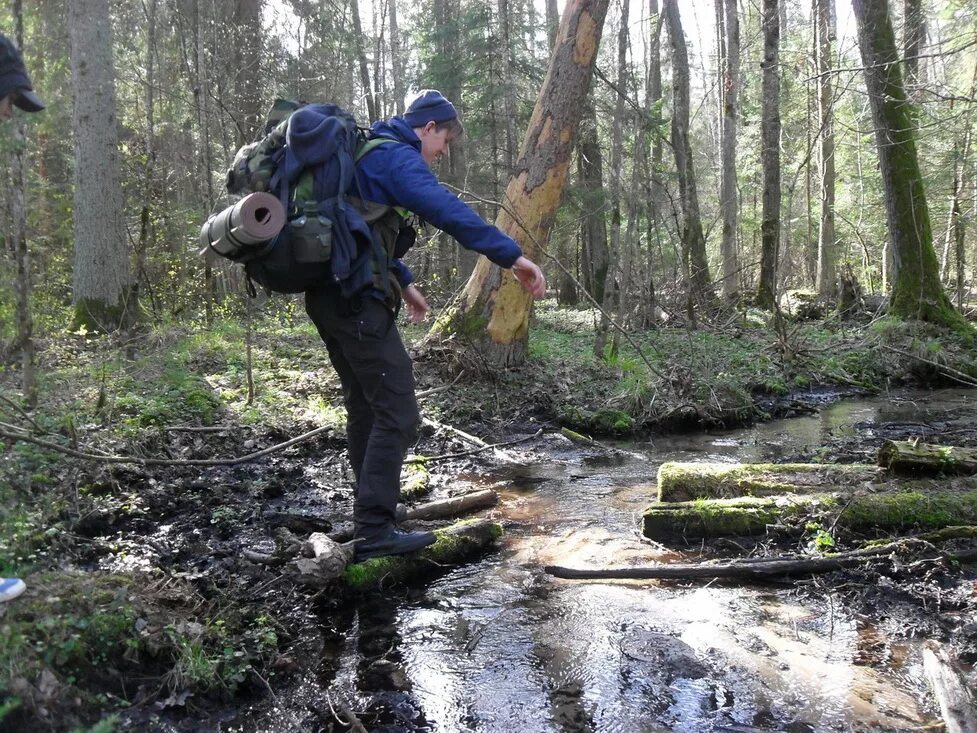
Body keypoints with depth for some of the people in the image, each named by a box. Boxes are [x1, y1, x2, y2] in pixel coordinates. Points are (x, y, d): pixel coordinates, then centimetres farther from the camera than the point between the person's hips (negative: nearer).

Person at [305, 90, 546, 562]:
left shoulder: (369, 153, 24)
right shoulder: (396, 157, -9)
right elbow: (448, 211, -26)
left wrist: (403, 281, 29)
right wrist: (512, 256, -30)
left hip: (329, 295, 11)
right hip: (357, 300, -11)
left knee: (365, 410, 16)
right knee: (397, 414, -8)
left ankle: (371, 517, 25)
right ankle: (374, 531, -6)